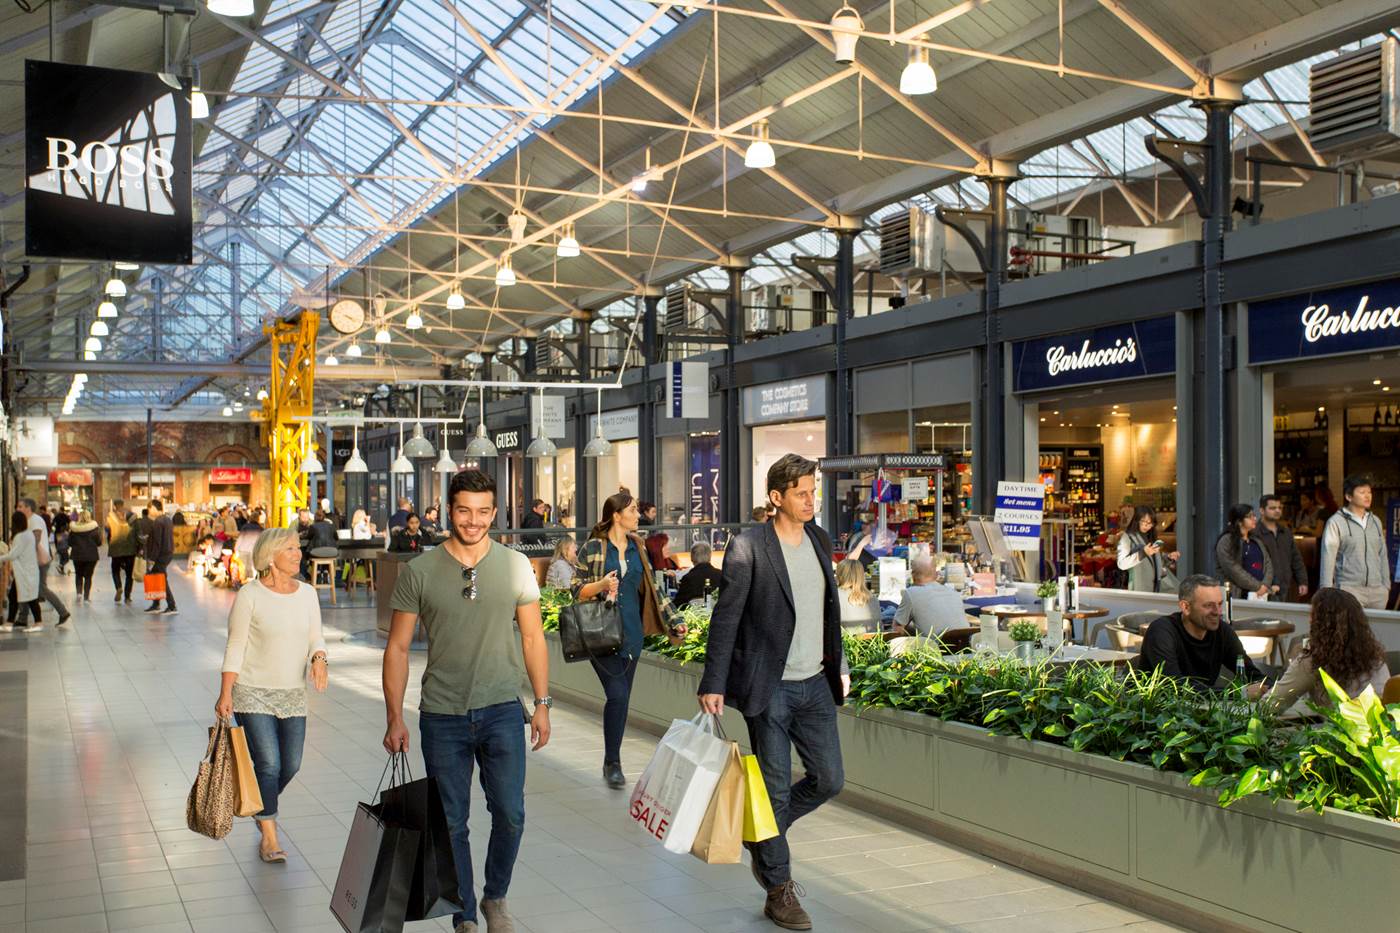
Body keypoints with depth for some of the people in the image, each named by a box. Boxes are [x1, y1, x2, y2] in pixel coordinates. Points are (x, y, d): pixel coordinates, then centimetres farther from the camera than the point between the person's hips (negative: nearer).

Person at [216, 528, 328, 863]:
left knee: (291, 765, 7)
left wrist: (319, 658, -14)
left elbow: (316, 638, 9)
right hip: (253, 693, -5)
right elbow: (235, 647, -7)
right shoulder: (249, 595, -9)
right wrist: (225, 694, -12)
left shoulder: (307, 593, 4)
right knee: (268, 763, -11)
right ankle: (268, 836, 3)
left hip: (292, 694, 5)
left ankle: (262, 806, 38)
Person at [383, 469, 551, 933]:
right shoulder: (419, 571, -3)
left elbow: (532, 638, 7)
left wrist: (543, 703, 5)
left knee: (510, 815, -2)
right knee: (451, 823, 8)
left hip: (501, 711, 0)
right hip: (442, 716, 0)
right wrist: (395, 719, -2)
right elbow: (398, 647, 1)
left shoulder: (516, 565, 1)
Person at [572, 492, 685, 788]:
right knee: (617, 694, -15)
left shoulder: (638, 548, 10)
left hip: (631, 633, 5)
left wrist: (673, 619, 9)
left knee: (622, 698, 8)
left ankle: (611, 762, 21)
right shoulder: (592, 548, -5)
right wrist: (601, 585, -20)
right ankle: (612, 762, -1)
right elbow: (577, 591, -2)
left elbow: (652, 589, 15)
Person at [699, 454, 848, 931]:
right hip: (770, 689, -6)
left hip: (816, 685, 6)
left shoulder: (820, 540, 8)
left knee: (829, 779, 9)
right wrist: (713, 684, -14)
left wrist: (839, 665, 18)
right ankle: (779, 890, 18)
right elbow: (725, 619, -12)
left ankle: (762, 835, 32)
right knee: (776, 787, 3)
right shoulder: (748, 548, -12)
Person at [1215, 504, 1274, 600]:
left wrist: (1265, 585, -6)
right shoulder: (1225, 542, -4)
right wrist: (1258, 586, -12)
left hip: (1261, 594, 6)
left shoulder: (1256, 541, 18)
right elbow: (1234, 571, -13)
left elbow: (1268, 563, 11)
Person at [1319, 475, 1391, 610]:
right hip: (1350, 590, -5)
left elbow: (1383, 555, 20)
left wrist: (1386, 585, 16)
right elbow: (1327, 558, -5)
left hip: (1377, 591, 5)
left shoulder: (1375, 521, 15)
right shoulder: (1336, 522, -3)